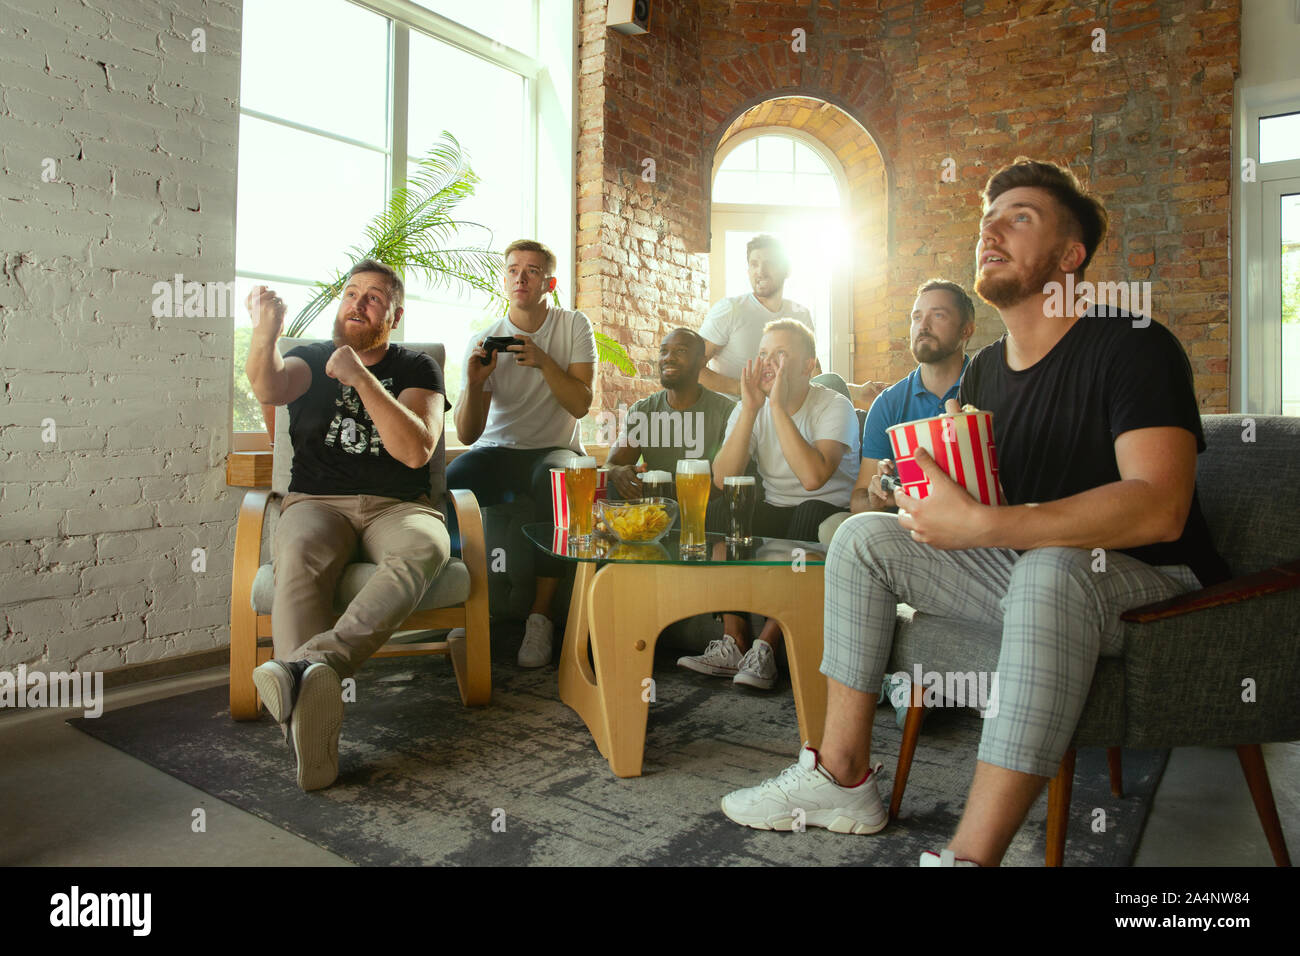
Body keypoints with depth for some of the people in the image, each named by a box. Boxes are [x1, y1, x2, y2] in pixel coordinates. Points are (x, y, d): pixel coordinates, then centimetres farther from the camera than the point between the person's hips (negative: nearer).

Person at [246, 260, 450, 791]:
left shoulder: (416, 369, 12)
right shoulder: (311, 358, 17)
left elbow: (416, 450, -6)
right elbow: (267, 388, -9)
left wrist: (361, 378, -11)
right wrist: (266, 329, -29)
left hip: (397, 507, 0)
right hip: (316, 504, 1)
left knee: (425, 546, -37)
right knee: (297, 556, -35)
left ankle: (313, 662, -56)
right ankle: (314, 716, -51)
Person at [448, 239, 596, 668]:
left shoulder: (574, 327, 2)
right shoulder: (484, 341, 0)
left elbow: (580, 404, -9)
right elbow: (468, 434, -6)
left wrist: (543, 361, -22)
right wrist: (474, 383, -24)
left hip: (555, 448, -1)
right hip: (496, 450, 1)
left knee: (556, 481, -37)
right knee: (453, 483, -32)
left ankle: (541, 616, -27)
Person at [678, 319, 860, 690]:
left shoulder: (834, 407, -11)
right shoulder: (748, 409, 2)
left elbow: (813, 477, -31)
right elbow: (722, 479, -15)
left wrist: (778, 405, -27)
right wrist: (751, 408, -20)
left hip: (831, 512, -4)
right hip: (773, 511, 4)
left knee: (811, 513, -36)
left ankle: (765, 648, -30)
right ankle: (734, 644, -19)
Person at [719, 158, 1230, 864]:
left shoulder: (1135, 347, -14)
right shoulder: (984, 369, 9)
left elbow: (1159, 507, -29)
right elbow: (970, 497, 16)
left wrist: (977, 523, -35)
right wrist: (935, 501, -10)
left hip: (1149, 583, -7)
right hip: (1019, 572, 7)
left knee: (1052, 569, -40)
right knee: (864, 536, -5)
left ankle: (971, 853, -36)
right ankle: (843, 779, -5)